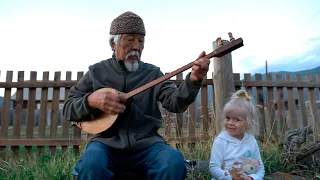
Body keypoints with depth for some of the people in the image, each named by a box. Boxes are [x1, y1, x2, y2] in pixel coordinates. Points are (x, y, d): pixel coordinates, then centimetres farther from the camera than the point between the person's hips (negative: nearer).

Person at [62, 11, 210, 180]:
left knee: (174, 162, -27)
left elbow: (175, 102, -7)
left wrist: (193, 80, -27)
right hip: (107, 144, 0)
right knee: (92, 163, -33)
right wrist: (91, 101, -13)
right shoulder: (97, 71, 8)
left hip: (146, 144, 1)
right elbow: (68, 108, 9)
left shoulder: (153, 72, 7)